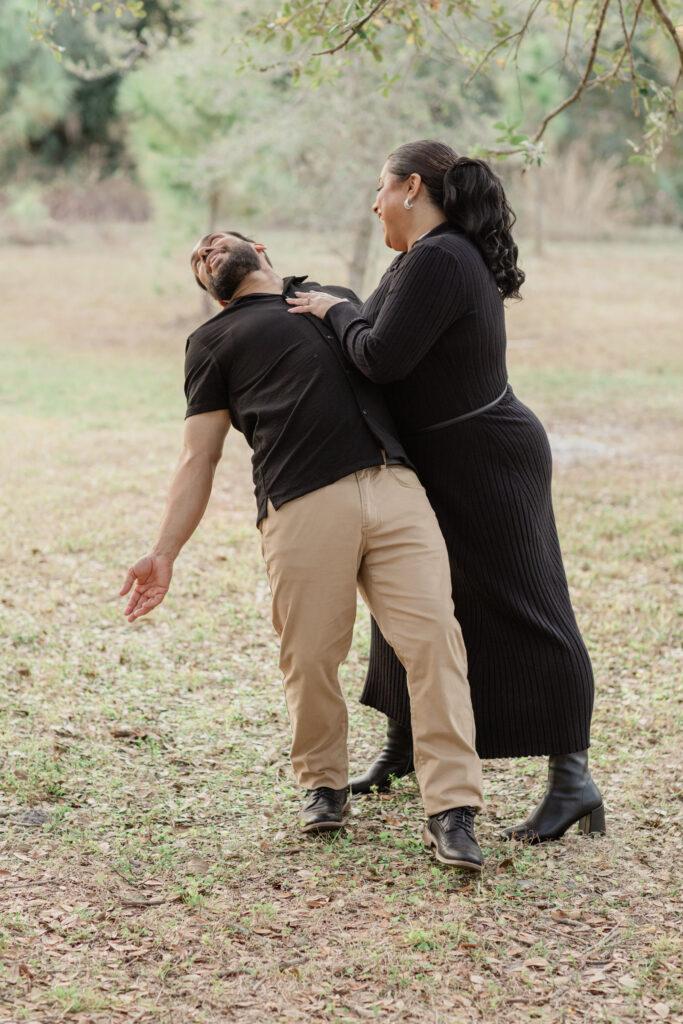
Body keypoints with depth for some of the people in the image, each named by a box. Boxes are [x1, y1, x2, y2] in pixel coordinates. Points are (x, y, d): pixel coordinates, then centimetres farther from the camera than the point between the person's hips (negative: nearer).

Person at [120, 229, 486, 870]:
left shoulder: (337, 297, 32)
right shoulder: (213, 340, 22)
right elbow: (198, 459, 15)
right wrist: (164, 553, 5)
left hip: (394, 487, 2)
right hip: (301, 509, -2)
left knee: (432, 637, -11)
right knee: (310, 659, -3)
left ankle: (451, 811, -9)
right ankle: (324, 785, 24)